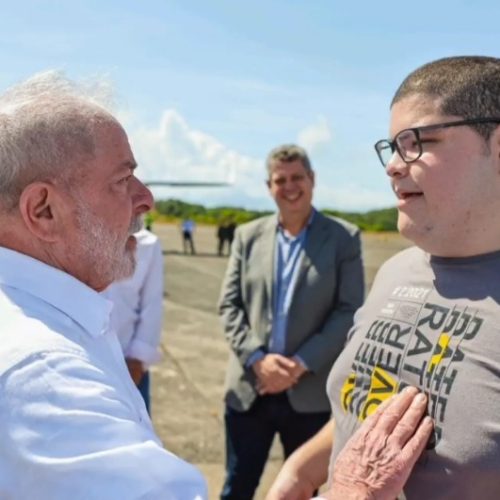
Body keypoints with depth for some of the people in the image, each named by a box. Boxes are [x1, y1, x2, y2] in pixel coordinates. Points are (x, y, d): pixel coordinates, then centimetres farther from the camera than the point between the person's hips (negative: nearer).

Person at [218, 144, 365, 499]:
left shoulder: (344, 238, -1)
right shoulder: (248, 236, 7)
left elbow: (349, 312, -7)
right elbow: (229, 305, 3)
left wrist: (301, 364, -15)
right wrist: (257, 357, -12)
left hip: (311, 392, -2)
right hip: (249, 388, 2)